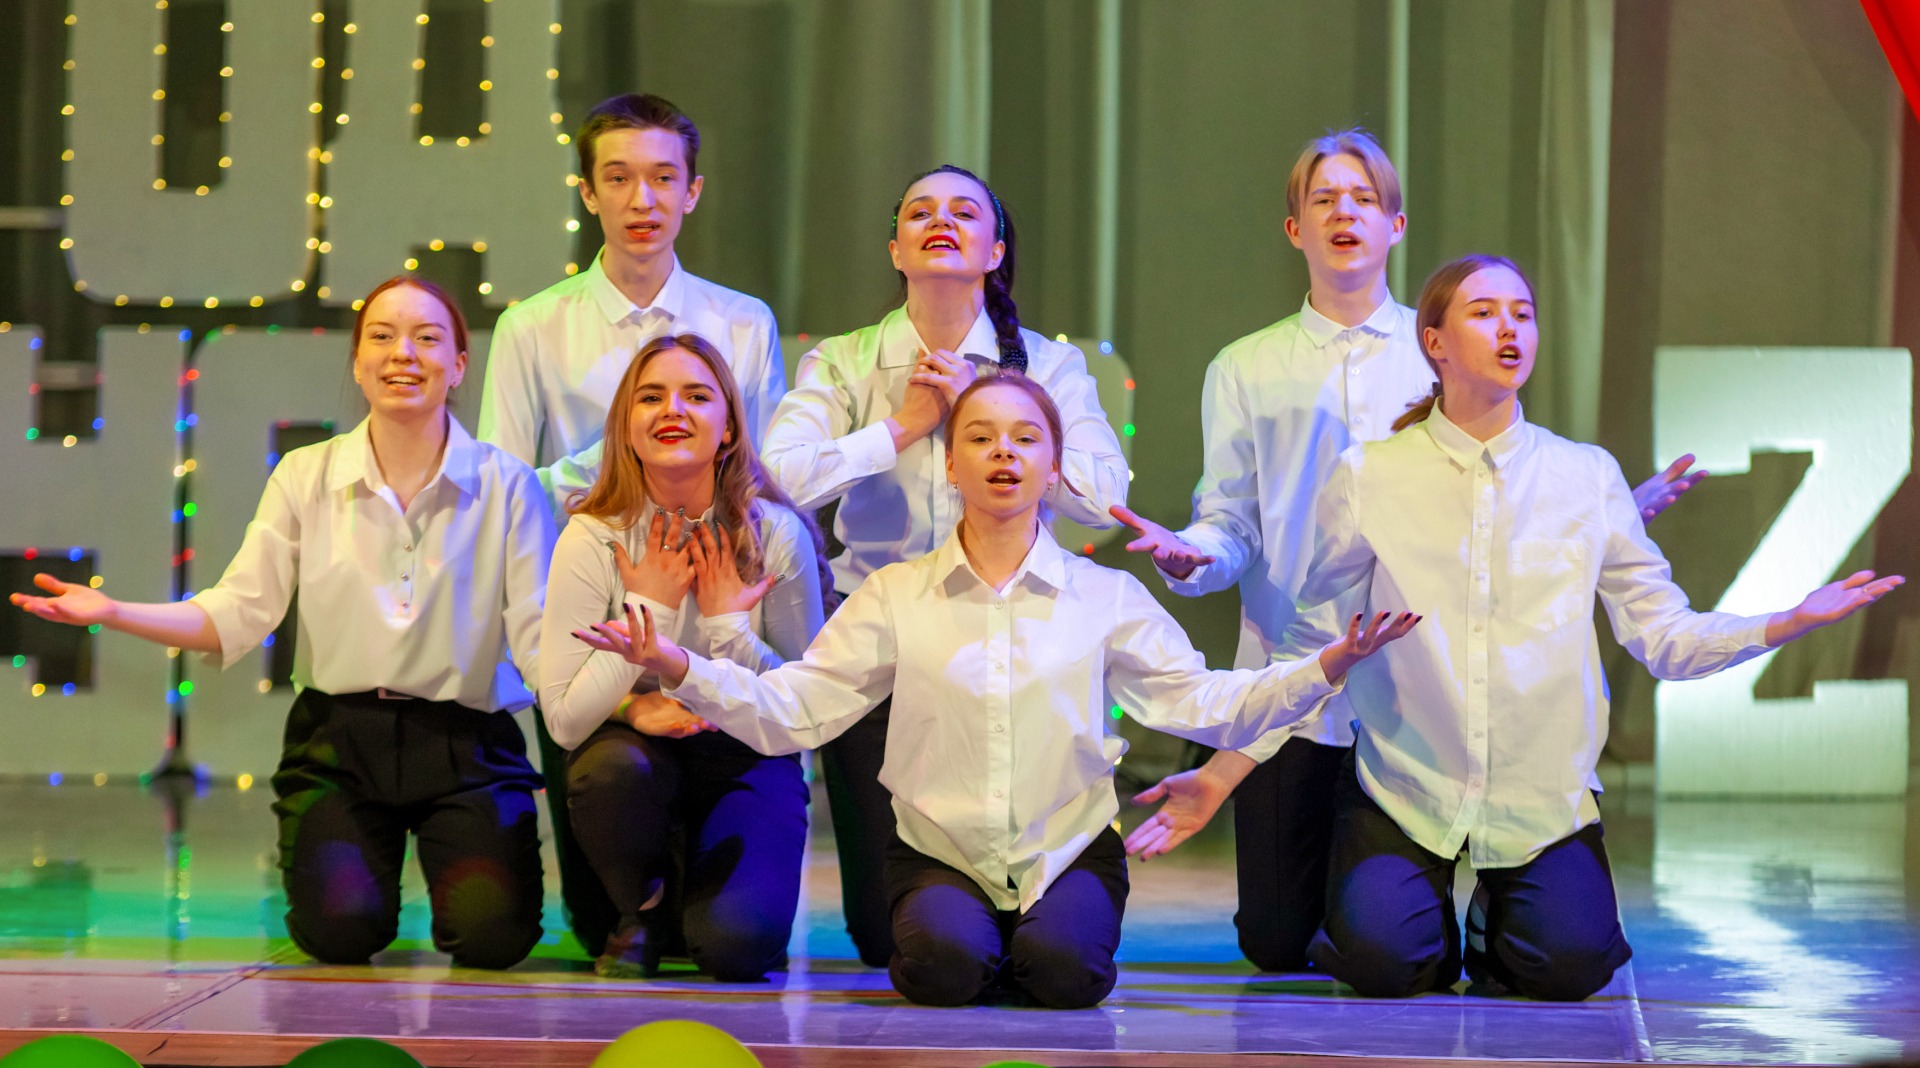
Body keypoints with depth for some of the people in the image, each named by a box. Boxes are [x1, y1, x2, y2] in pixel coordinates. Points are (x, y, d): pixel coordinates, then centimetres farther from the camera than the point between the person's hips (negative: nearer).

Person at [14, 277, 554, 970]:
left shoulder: (506, 485, 2)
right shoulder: (306, 478, 6)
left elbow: (540, 633, -5)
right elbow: (239, 612, 0)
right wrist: (112, 613, -14)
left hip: (466, 746, -1)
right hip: (340, 739, 1)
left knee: (491, 935, -22)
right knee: (340, 932, -21)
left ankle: (457, 870, 16)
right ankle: (368, 863, 17)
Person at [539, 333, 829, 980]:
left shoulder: (777, 534, -9)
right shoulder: (592, 539, -10)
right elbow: (565, 719, -15)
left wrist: (729, 623, -17)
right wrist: (650, 609, -19)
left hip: (747, 760, -1)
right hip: (634, 744, 1)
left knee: (735, 945, -25)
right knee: (611, 765, -36)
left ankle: (703, 881, 14)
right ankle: (638, 913, -4)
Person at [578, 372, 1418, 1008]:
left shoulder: (1106, 598, 5)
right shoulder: (896, 597, 5)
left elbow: (1207, 706, 2)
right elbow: (789, 711, 1)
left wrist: (1330, 665, -12)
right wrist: (678, 669, -15)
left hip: (1070, 850, 0)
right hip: (940, 852, 0)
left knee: (1064, 965, -29)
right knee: (944, 961, -30)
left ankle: (1035, 937, 8)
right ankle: (980, 936, 6)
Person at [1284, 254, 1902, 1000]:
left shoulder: (1586, 476, 4)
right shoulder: (1370, 475, 0)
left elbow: (1664, 637, 1)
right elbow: (1315, 639, 5)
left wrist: (1791, 622, -13)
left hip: (1542, 791, 1)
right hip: (1406, 784, -1)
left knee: (1568, 964, -21)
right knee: (1382, 959, -23)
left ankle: (1499, 918, 17)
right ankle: (1432, 908, 15)